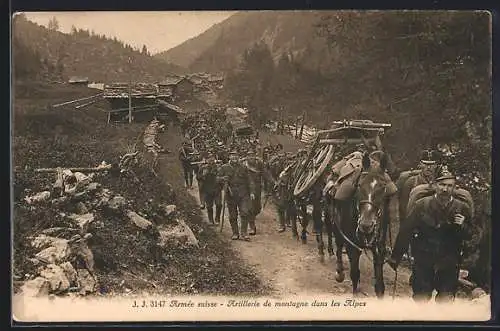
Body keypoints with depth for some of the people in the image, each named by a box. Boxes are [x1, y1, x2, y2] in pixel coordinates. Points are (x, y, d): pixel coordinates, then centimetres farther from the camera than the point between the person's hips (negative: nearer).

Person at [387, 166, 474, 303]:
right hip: (423, 263, 0)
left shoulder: (462, 208, -6)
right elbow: (406, 231, -5)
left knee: (446, 300, 10)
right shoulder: (422, 205, -8)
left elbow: (469, 235, 2)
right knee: (420, 299, 9)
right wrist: (395, 257, -3)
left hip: (449, 265, 1)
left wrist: (462, 226, -22)